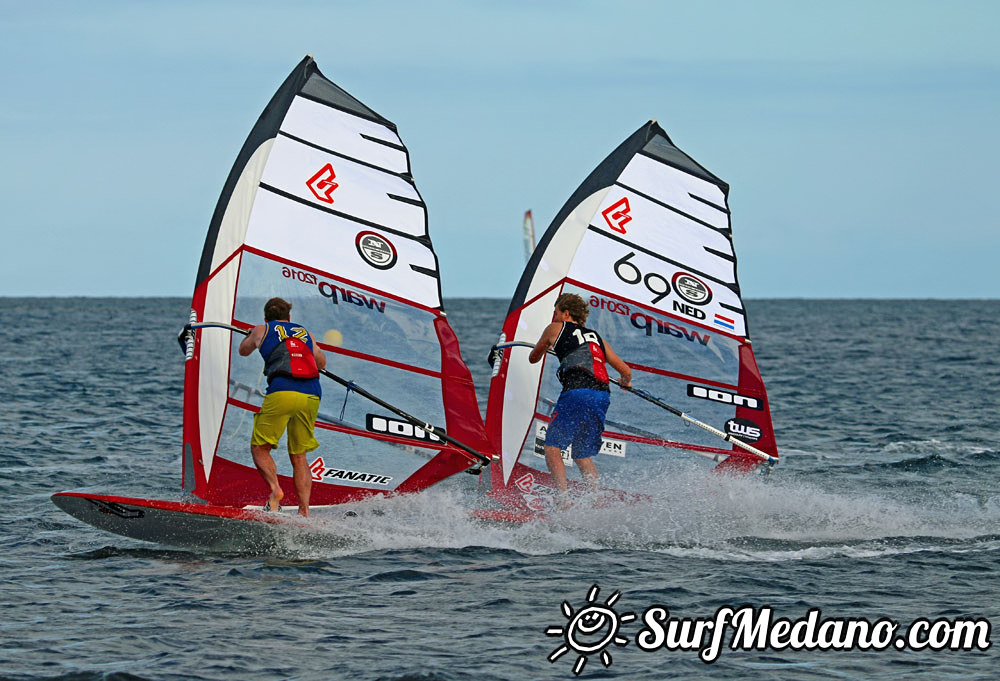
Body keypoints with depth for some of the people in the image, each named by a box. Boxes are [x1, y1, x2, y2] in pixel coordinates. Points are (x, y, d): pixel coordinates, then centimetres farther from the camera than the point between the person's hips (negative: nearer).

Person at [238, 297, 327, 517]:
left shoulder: (262, 330, 19)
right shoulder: (306, 334, 27)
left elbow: (243, 350, 40)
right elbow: (322, 363, 45)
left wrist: (251, 335, 62)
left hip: (281, 392, -4)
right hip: (312, 395, 4)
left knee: (259, 448, 7)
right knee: (299, 456, 13)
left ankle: (275, 489, -18)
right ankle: (304, 511, 1)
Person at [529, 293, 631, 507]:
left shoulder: (556, 329, 17)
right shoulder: (597, 337, 28)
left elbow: (533, 358, 32)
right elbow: (626, 372, 28)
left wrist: (545, 347, 55)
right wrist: (625, 383, 52)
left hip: (577, 392, -6)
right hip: (602, 395, 6)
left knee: (553, 446, -3)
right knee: (583, 454, 16)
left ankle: (564, 499, -21)